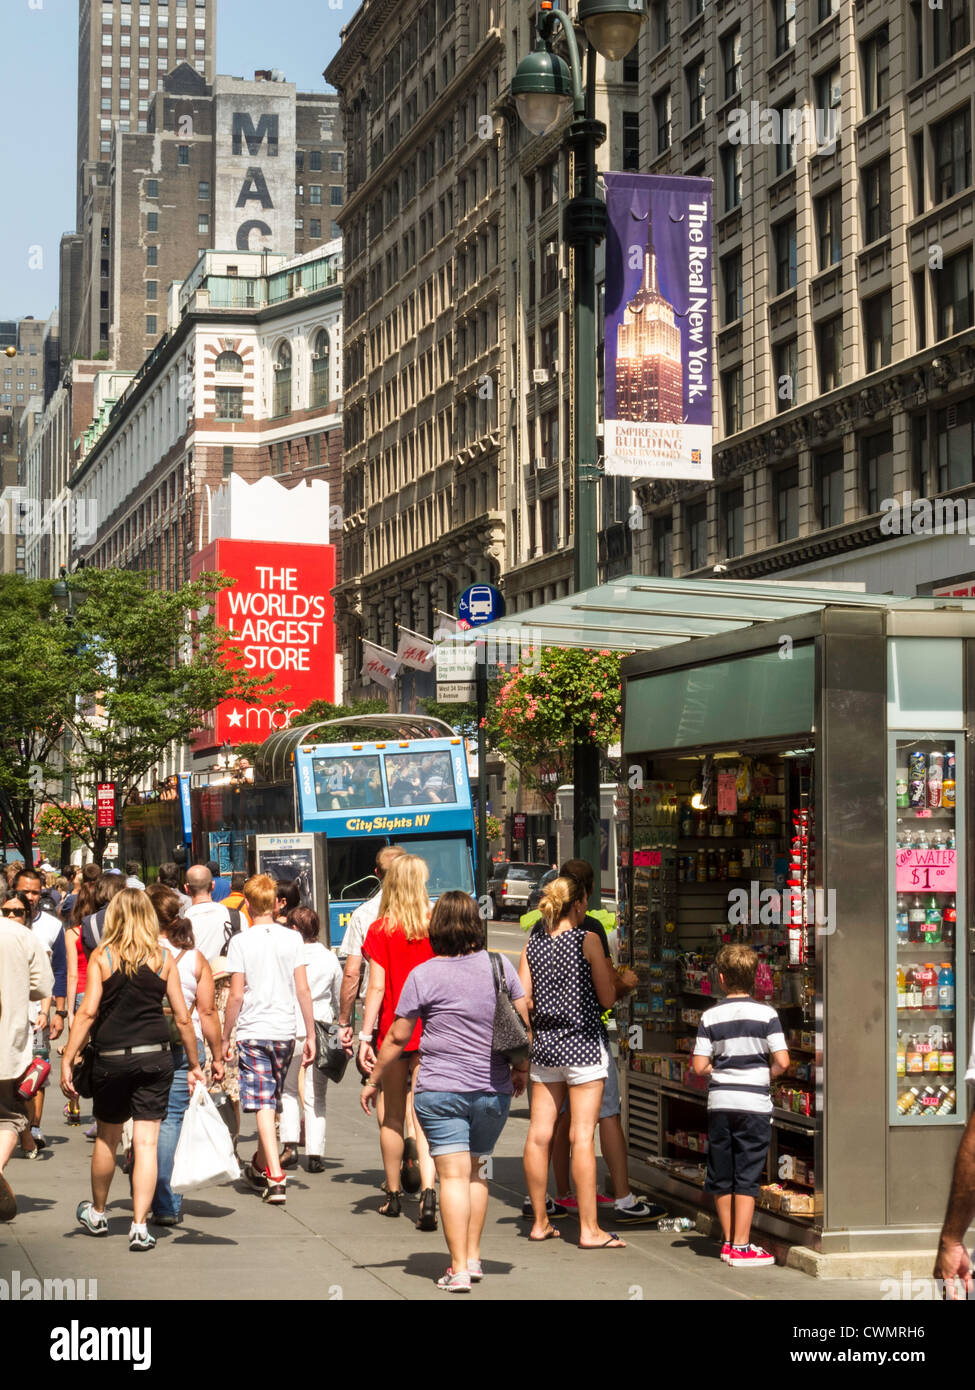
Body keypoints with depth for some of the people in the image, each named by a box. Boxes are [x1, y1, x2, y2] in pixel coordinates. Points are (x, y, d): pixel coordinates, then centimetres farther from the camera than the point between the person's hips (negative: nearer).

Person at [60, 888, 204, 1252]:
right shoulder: (163, 958, 2)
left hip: (111, 1058, 0)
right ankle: (139, 1226, -4)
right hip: (155, 1057, 0)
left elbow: (88, 1011, -9)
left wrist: (67, 1060, -6)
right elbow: (183, 1017, 2)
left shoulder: (102, 956, -2)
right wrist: (194, 1065, 11)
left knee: (107, 1137, 18)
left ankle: (97, 1214, 35)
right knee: (146, 1142, 1)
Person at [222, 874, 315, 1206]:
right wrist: (311, 1034, 7)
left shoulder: (240, 942, -6)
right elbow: (302, 990, 0)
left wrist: (225, 1038, 4)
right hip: (285, 1029, 4)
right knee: (273, 1101, 19)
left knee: (263, 1105, -6)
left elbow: (236, 996, -6)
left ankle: (276, 1178, -17)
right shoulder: (292, 938, 2)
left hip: (252, 1032, -3)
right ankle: (261, 1166, 35)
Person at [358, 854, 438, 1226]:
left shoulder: (381, 930, -5)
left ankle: (393, 1195, 22)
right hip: (431, 1032, 1)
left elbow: (377, 987, -8)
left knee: (392, 1115, 12)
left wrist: (365, 1035, -4)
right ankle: (428, 1188, -20)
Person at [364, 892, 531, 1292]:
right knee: (477, 1172, 17)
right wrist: (520, 1068, 24)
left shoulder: (423, 975, -6)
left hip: (441, 1089, -4)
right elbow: (524, 1021, 9)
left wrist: (373, 1081, 11)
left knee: (454, 1176, -5)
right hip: (494, 1089, 4)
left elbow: (397, 1037, -1)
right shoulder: (499, 965, 3)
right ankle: (473, 1258, 20)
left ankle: (459, 1269, -9)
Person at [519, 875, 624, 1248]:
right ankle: (589, 1229, -2)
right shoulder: (587, 940, -7)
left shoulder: (533, 943, 5)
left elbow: (524, 1001, 4)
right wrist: (610, 972, 13)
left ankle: (540, 1222, 16)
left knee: (539, 1134, 7)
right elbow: (607, 998, -5)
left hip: (544, 1044, 5)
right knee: (582, 1136, -4)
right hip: (583, 1045, -5)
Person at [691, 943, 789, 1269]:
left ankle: (729, 1241, 21)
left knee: (721, 1177, 12)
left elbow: (699, 1067, -4)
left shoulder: (710, 1017, -2)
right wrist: (764, 1074, 10)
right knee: (746, 1177, 2)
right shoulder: (766, 1014, -6)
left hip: (719, 1103, 2)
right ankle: (742, 1246, 1)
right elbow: (782, 1061, -10)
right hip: (754, 1104, -2)